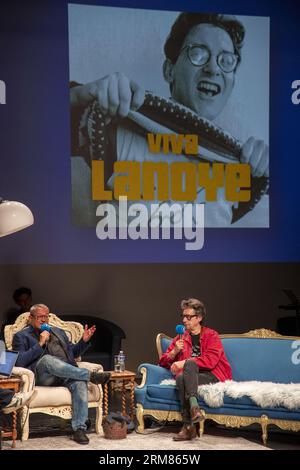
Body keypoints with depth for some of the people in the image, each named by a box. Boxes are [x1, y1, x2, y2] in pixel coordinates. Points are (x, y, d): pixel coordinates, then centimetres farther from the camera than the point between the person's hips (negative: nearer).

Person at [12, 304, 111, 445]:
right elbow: (20, 362, -2)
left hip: (67, 373, 4)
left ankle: (79, 429, -33)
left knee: (80, 382, -31)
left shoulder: (58, 332, 31)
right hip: (42, 377, -4)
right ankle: (90, 375, -36)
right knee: (47, 359, -38)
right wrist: (40, 344, -8)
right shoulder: (21, 336, 14)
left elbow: (73, 352, 33)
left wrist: (84, 341, 14)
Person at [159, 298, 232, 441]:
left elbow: (210, 360, -10)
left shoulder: (211, 335, 9)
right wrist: (174, 352, 0)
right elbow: (163, 362, 21)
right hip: (190, 375, 3)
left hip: (211, 376, -3)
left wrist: (184, 363, -16)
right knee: (180, 378, -34)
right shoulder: (181, 337, 23)